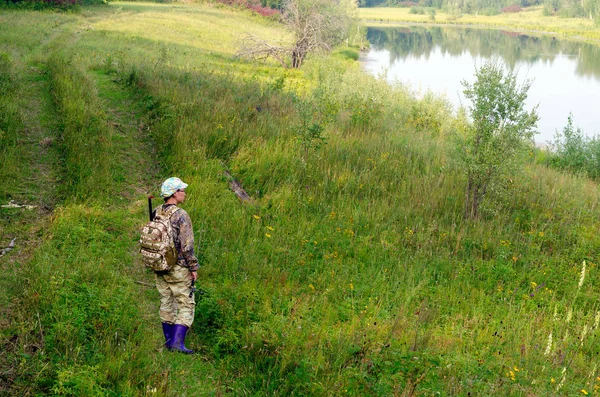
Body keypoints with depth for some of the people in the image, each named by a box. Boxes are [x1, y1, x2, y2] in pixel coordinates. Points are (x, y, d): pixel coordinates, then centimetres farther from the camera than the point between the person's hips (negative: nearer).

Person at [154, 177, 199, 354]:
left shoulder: (156, 213, 3)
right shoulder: (181, 216, -18)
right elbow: (187, 246, -19)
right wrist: (194, 268, -10)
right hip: (178, 269, -7)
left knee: (166, 303, 16)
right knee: (186, 305, 2)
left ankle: (169, 339, 24)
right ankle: (177, 341, -6)